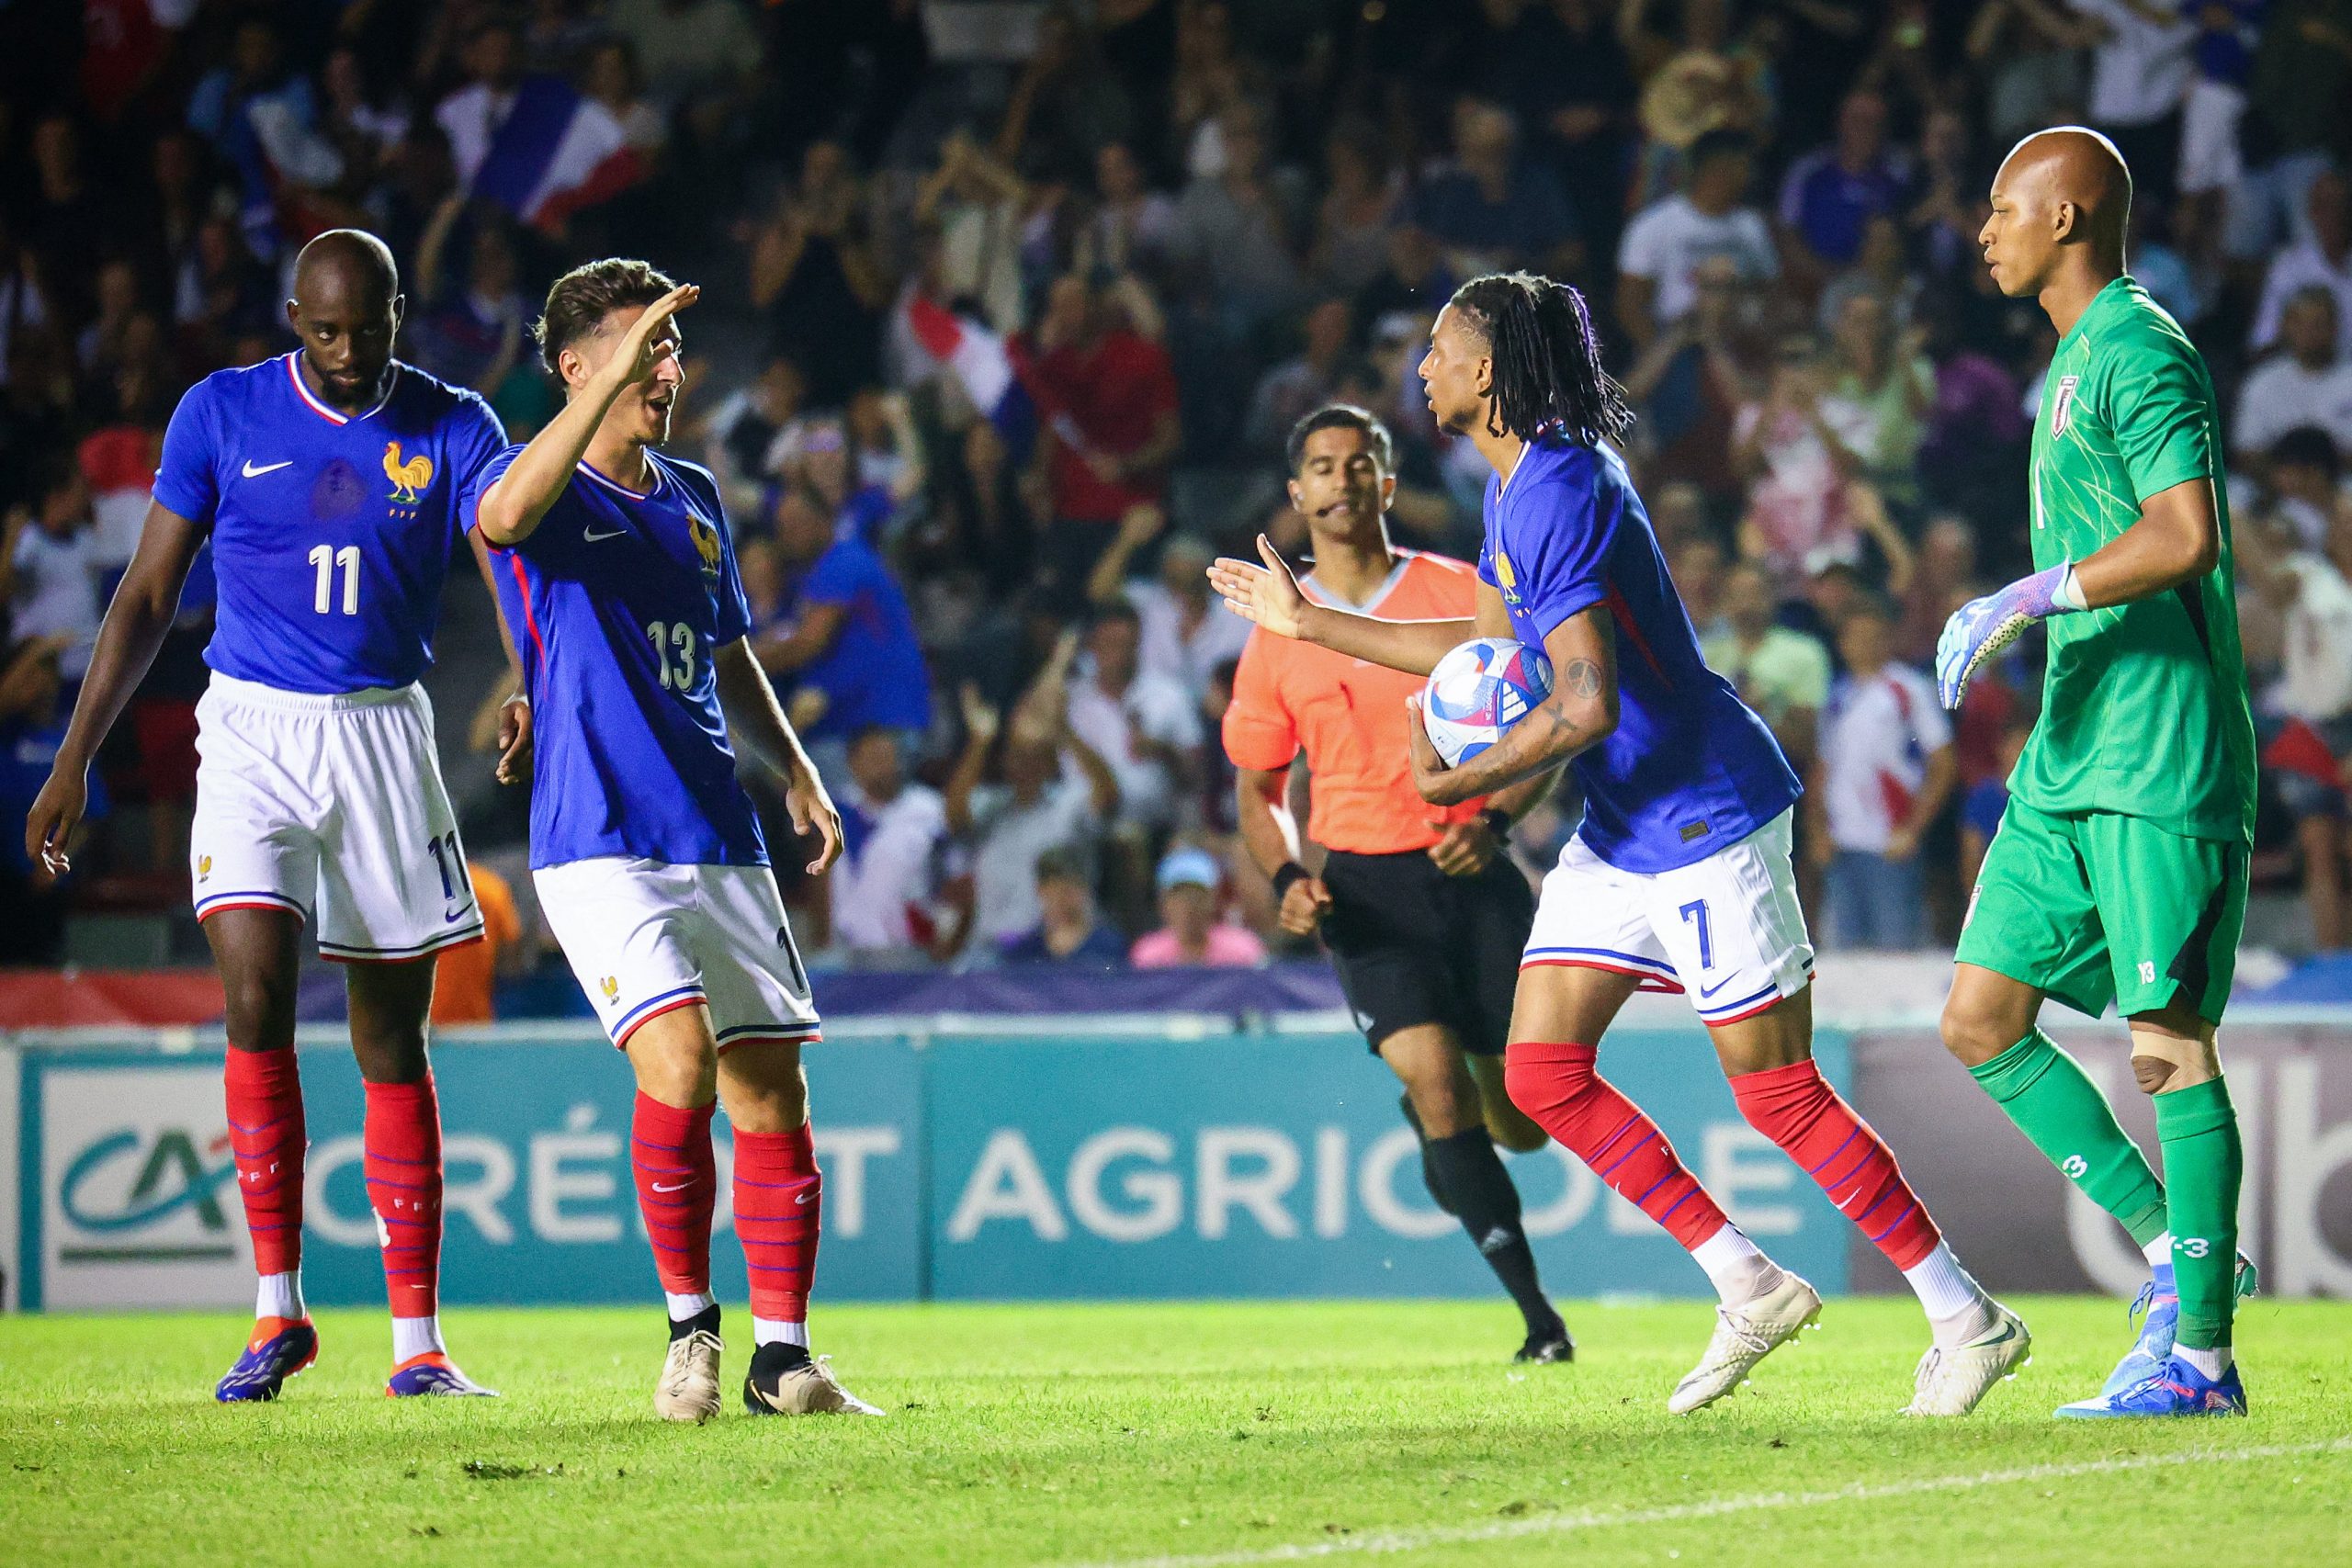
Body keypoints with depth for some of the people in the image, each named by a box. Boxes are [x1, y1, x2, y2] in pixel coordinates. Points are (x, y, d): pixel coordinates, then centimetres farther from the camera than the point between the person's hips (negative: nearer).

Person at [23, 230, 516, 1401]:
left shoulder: (450, 427, 0)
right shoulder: (221, 414, 0)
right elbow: (149, 595, 5)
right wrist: (75, 758, 2)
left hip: (385, 734, 1)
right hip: (254, 727, -1)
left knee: (393, 1041, 4)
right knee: (255, 995, -17)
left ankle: (417, 1341, 8)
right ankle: (278, 1312, -10)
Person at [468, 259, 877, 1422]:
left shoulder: (694, 499, 16)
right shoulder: (538, 484, -4)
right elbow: (504, 515, -31)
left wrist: (795, 769, 14)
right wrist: (613, 380, -36)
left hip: (720, 843, 7)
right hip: (599, 845, -6)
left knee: (771, 1088, 2)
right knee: (679, 1061, -22)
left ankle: (780, 1357, 10)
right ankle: (689, 1328, -6)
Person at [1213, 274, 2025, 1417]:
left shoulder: (1556, 495, -21)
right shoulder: (1519, 485, 11)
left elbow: (1586, 705, -29)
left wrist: (1459, 785, -16)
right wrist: (1308, 622, 28)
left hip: (1705, 819, -10)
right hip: (1621, 832, 10)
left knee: (1781, 1097, -7)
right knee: (1540, 1069, 4)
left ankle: (1969, 1321, 2)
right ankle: (1750, 1290, 9)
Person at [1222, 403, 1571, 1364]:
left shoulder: (1460, 596, 2)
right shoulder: (1279, 636, 6)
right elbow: (1256, 788, 15)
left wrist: (1494, 822, -15)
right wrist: (1286, 879, -4)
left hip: (1474, 873, 1)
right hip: (1364, 883, -1)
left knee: (1522, 1120, 2)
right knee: (1432, 1076, -21)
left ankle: (1447, 1146, 41)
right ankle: (1535, 1311, -17)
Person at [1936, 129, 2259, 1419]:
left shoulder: (2139, 353, -11)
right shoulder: (2078, 360, 19)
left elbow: (2187, 538, -22)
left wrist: (2023, 601, -20)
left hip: (2159, 765, -10)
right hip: (2073, 759, 10)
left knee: (2166, 1043, -8)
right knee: (1979, 1021, 6)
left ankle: (2200, 1354, -4)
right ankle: (2172, 1250, 12)